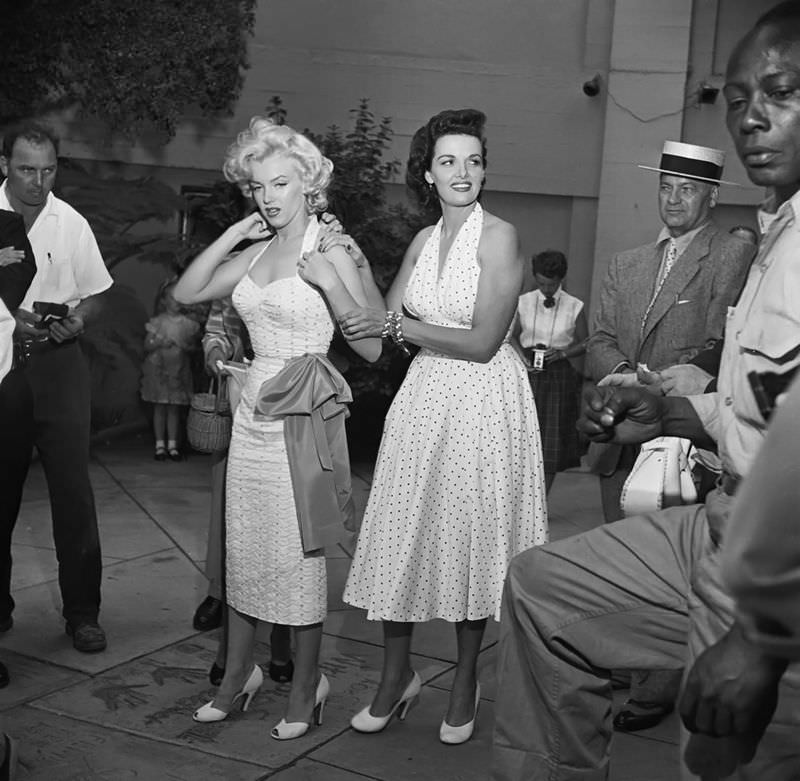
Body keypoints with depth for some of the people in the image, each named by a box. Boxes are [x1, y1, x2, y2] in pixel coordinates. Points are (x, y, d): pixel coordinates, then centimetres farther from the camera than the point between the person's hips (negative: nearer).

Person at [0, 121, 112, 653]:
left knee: (73, 490, -3)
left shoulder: (71, 223, 5)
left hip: (58, 364, 1)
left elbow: (95, 295, 11)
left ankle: (83, 612, 7)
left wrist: (77, 320, -9)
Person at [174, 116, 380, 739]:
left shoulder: (331, 255, -6)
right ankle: (238, 675, 26)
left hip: (302, 412, -6)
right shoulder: (256, 253, 11)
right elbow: (187, 292, 7)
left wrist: (330, 284, -21)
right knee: (245, 546, 11)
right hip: (254, 406, 6)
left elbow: (372, 347, -10)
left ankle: (306, 686, 16)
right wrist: (232, 235, 2)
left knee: (299, 551, 1)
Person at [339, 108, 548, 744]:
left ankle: (465, 684, 23)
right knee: (402, 534, 5)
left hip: (484, 402, -5)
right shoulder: (424, 240, 9)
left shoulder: (499, 236, -10)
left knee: (470, 537, 4)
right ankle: (397, 675, 22)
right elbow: (379, 325, 6)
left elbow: (483, 341, -15)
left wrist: (398, 325, -11)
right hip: (423, 399, 5)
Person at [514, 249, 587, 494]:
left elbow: (585, 343, 6)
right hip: (528, 371, 1)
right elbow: (513, 336, 10)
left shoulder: (574, 307, 0)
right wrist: (521, 355, -9)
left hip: (560, 373, -1)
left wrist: (563, 352, -13)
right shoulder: (523, 302, 3)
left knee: (553, 439, 2)